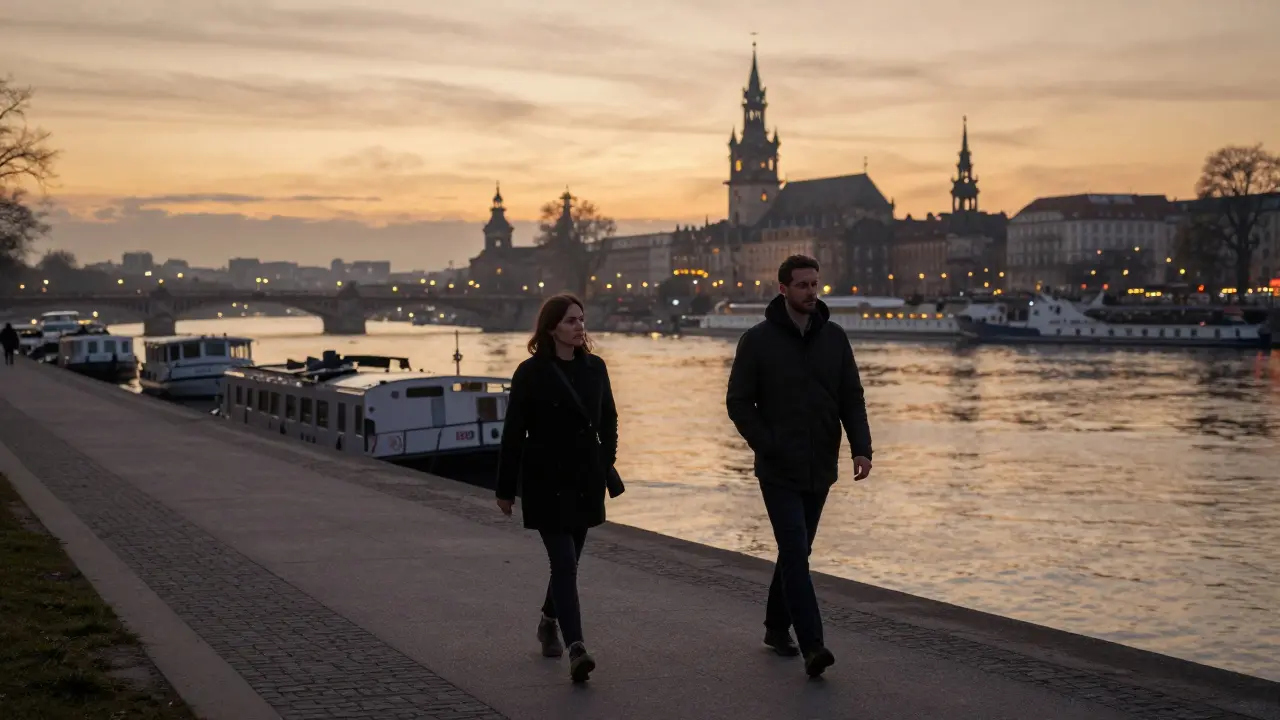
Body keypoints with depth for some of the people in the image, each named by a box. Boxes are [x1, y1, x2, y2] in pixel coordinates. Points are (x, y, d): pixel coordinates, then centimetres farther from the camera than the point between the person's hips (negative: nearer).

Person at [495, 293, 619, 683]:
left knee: (567, 558, 15)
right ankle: (576, 649, -16)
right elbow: (513, 433, -6)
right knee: (565, 562, -12)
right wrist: (506, 489, -4)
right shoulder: (531, 373, -8)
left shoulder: (595, 367, 5)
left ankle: (549, 622, 39)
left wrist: (606, 462, 6)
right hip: (547, 482, -5)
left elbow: (608, 418, 17)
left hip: (586, 480, 5)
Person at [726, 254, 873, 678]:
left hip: (820, 469, 4)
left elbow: (852, 399, 5)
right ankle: (812, 646, -16)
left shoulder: (834, 337, 5)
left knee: (796, 551, 15)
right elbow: (738, 402, -4)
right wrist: (768, 447, -11)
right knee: (796, 553, -12)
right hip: (779, 470, -4)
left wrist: (861, 448, -8)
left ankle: (777, 627, 31)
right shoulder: (758, 340, -6)